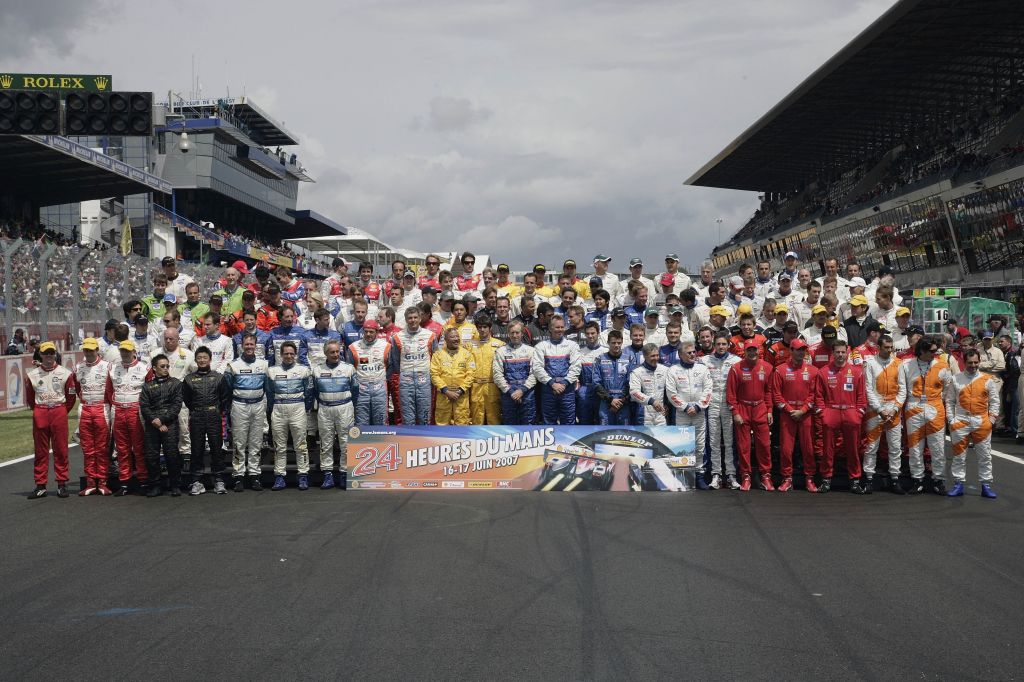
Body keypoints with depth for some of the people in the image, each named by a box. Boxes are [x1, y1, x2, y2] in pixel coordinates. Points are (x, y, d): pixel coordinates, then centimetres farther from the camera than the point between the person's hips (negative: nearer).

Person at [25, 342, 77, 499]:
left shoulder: (65, 373, 2)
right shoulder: (32, 375, 6)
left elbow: (71, 396, 7)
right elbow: (29, 398, 14)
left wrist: (62, 411, 5)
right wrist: (37, 411, 9)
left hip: (59, 412, -1)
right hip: (39, 414, 1)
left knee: (61, 450, 0)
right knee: (40, 450, 4)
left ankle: (62, 484, 7)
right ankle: (40, 485, 8)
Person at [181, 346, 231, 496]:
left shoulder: (219, 377, 6)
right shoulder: (189, 378, 8)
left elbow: (226, 397, 7)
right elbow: (185, 399, 13)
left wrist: (221, 412, 3)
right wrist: (194, 411, 10)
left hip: (214, 417, -1)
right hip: (196, 418, 1)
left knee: (217, 448, -1)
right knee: (196, 450, 2)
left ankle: (219, 481, 5)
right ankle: (197, 482, 7)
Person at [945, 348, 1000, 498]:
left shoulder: (987, 379, 3)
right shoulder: (955, 380, 3)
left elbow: (994, 400, 6)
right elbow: (949, 401, 5)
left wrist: (992, 418, -2)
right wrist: (950, 420, -2)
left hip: (982, 423, 0)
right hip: (960, 422, 0)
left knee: (984, 455, 4)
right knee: (959, 455, 5)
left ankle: (986, 485, 12)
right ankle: (958, 484, 13)